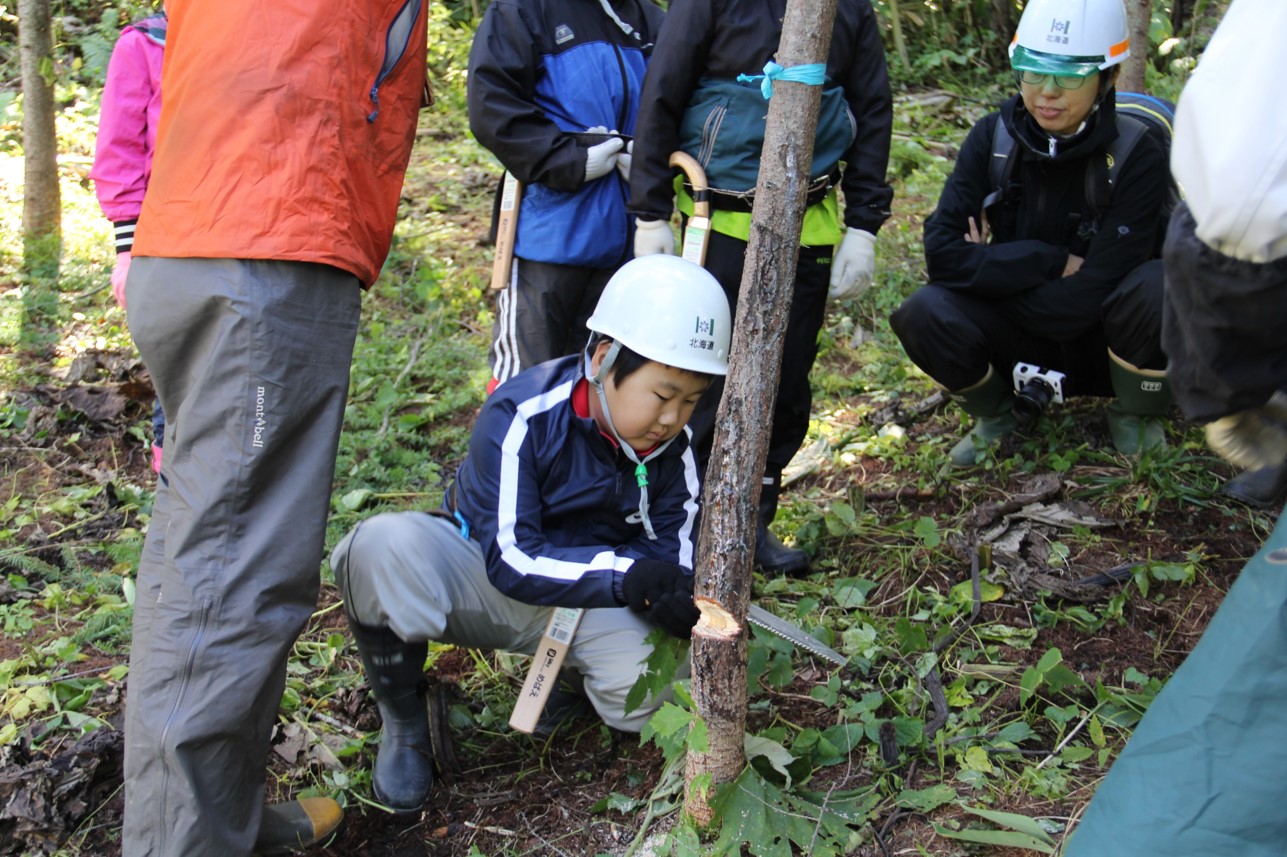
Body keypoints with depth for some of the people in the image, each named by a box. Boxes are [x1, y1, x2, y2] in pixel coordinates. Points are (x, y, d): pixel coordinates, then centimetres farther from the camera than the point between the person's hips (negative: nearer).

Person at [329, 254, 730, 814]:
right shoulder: (522, 416, -24)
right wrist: (625, 575, -37)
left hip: (586, 599, 4)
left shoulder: (673, 454, -7)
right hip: (480, 577, -3)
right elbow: (512, 560, -27)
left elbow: (668, 556, -7)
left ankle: (570, 667, 13)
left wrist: (666, 594, -32)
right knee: (386, 547, -37)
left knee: (656, 694, -27)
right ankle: (403, 721, -10)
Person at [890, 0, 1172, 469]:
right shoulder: (994, 137, -10)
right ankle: (998, 413, 6)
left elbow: (1089, 297, -24)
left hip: (1100, 345, -2)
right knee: (926, 313, -26)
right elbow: (941, 251, -18)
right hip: (1020, 346, 2)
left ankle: (1135, 420, -2)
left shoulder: (1136, 154, -20)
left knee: (1159, 286, -34)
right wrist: (1051, 262, -23)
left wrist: (996, 271, -16)